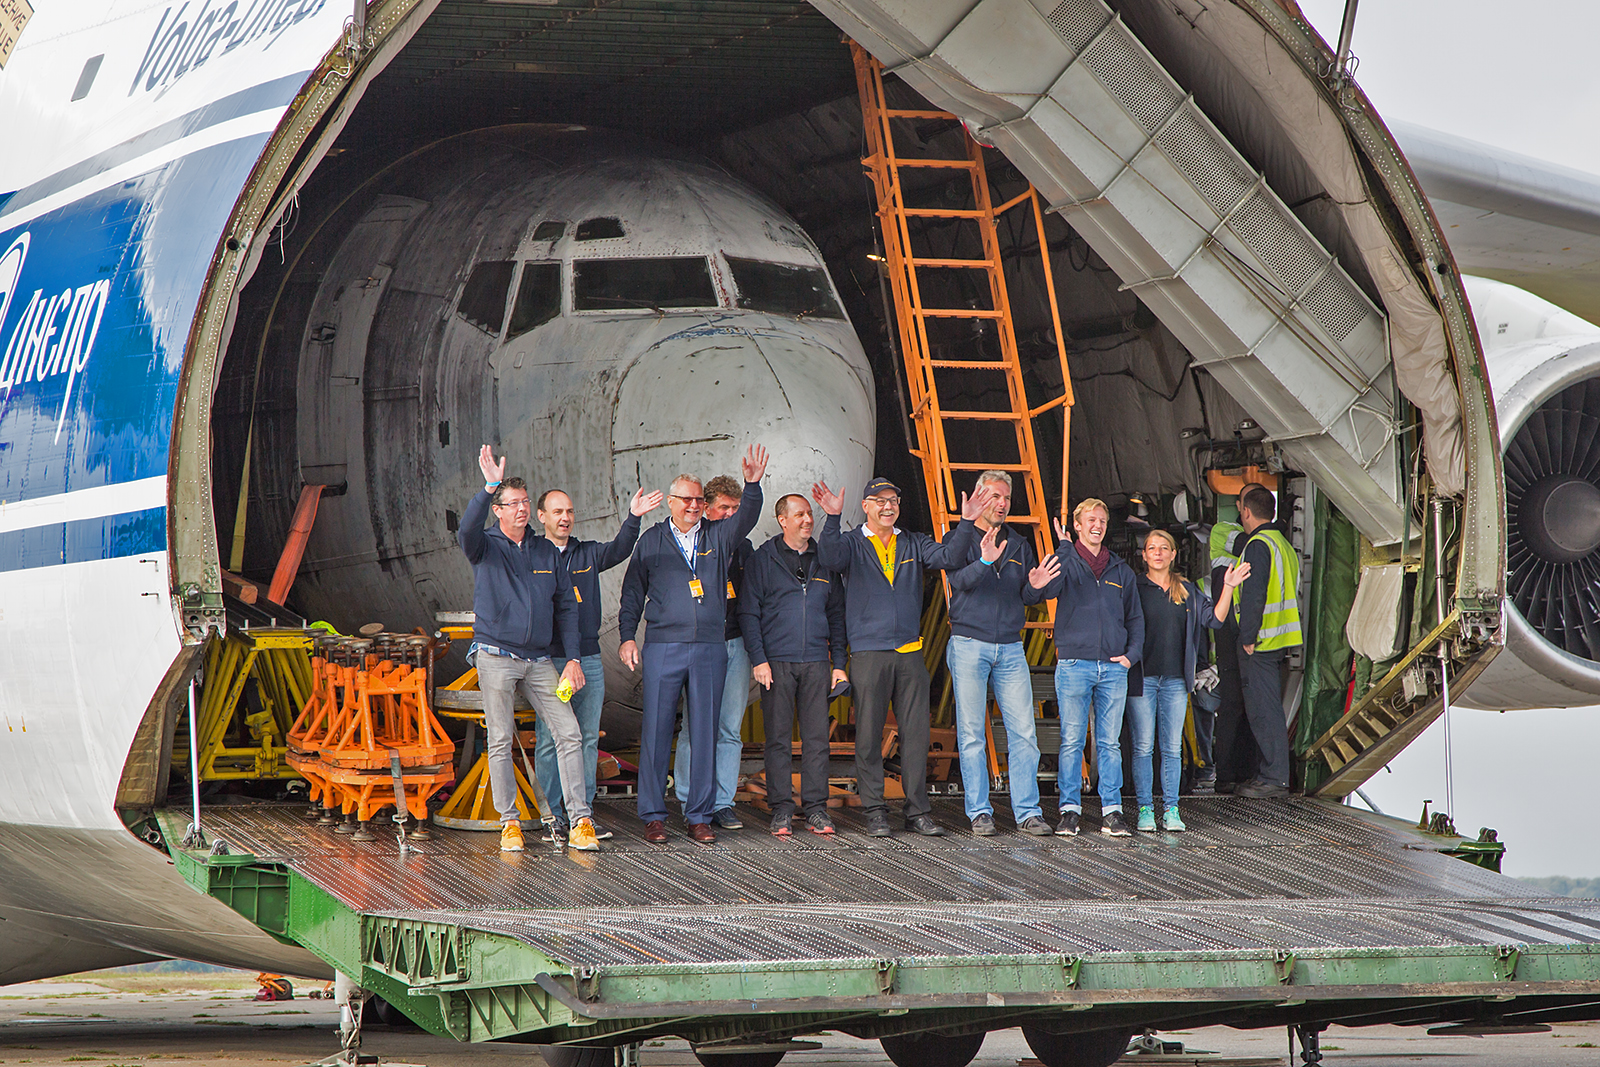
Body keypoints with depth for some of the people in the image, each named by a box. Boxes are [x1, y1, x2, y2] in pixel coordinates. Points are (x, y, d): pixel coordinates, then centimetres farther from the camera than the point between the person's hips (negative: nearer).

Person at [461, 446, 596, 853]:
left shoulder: (547, 552, 14)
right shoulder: (486, 547, 3)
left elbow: (565, 606, 14)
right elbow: (468, 529, -22)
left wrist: (572, 658, 6)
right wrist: (489, 487, -35)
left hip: (540, 659, 3)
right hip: (496, 656, -3)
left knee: (569, 733, -6)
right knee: (500, 741, -3)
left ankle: (580, 822, -5)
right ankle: (509, 822, 7)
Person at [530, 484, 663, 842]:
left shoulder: (588, 554, 12)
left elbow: (618, 550, -5)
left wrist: (633, 518, -21)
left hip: (588, 658, 4)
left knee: (588, 738, 5)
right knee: (548, 741, -2)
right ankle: (554, 815, 4)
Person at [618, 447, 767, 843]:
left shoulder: (718, 536, 10)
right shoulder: (652, 540, 8)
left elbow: (745, 519, -8)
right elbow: (633, 592, 11)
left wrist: (753, 485, -26)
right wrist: (627, 637, 2)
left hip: (710, 648, 1)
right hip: (663, 648, -1)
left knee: (704, 732, 3)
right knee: (656, 731, -3)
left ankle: (699, 815, 9)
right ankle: (653, 816, 4)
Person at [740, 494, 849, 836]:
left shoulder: (824, 560, 13)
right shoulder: (762, 560, 3)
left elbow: (837, 614, 16)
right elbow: (749, 613, 0)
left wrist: (839, 663, 9)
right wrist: (759, 659, -9)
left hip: (816, 662, 3)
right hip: (777, 662, -3)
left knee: (817, 737, 0)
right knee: (778, 738, -1)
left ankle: (815, 808, 5)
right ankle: (781, 809, 4)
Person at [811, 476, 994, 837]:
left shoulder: (914, 544, 14)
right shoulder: (852, 544, 4)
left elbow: (949, 558, -1)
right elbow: (830, 558, -18)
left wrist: (966, 523, -15)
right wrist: (832, 518, -33)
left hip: (910, 652, 3)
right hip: (868, 653, -3)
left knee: (916, 733, 2)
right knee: (869, 736, -1)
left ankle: (918, 810, 8)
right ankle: (874, 811, 6)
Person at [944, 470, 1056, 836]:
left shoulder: (1019, 545, 14)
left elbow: (1028, 598, 12)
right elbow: (959, 580, -18)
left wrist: (1035, 585, -11)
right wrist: (984, 562, -37)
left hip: (1010, 648, 4)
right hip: (969, 645, -4)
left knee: (1023, 732, -2)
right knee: (971, 734, -2)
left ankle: (1027, 811, 1)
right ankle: (979, 812, 3)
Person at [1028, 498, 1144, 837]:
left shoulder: (1121, 571, 16)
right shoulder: (1066, 561, 5)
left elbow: (1135, 618, 21)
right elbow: (1049, 590, -17)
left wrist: (1132, 654, 6)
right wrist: (1065, 547, -18)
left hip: (1113, 668, 3)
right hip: (1074, 664, -3)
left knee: (1110, 743, 3)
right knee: (1071, 741, -3)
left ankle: (1112, 811, 5)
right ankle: (1070, 809, 1)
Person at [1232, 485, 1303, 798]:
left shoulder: (1258, 546, -13)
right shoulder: (1284, 544, 17)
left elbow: (1254, 595, -20)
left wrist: (1248, 638, -16)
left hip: (1260, 643, -10)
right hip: (1280, 640, 10)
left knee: (1263, 710, -7)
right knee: (1269, 708, 14)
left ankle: (1274, 779, -7)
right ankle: (1273, 774, 18)